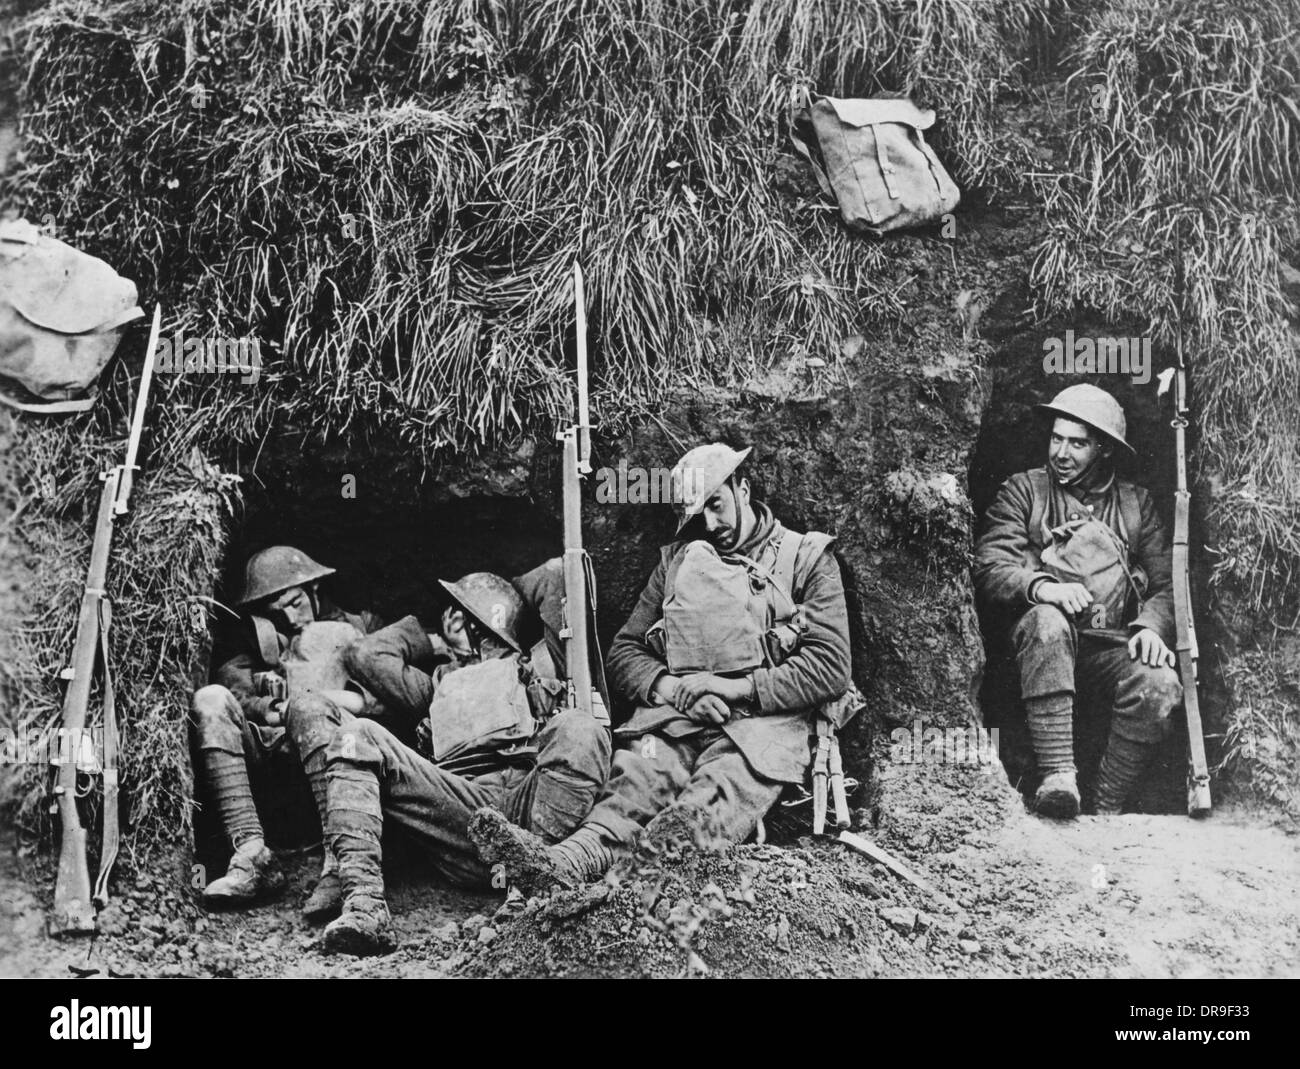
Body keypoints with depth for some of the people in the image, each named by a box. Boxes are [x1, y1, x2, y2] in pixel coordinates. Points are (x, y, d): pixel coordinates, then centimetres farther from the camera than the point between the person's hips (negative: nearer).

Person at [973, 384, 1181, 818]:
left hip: (1111, 648, 2)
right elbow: (990, 570, -2)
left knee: (1160, 685, -29)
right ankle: (1057, 777, -41)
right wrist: (1039, 586, -24)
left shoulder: (1135, 502, 18)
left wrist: (1152, 625, -13)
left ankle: (1106, 812, -17)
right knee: (1047, 620, -37)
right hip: (1041, 639, -2)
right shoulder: (1024, 490, 11)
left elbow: (1165, 582, 9)